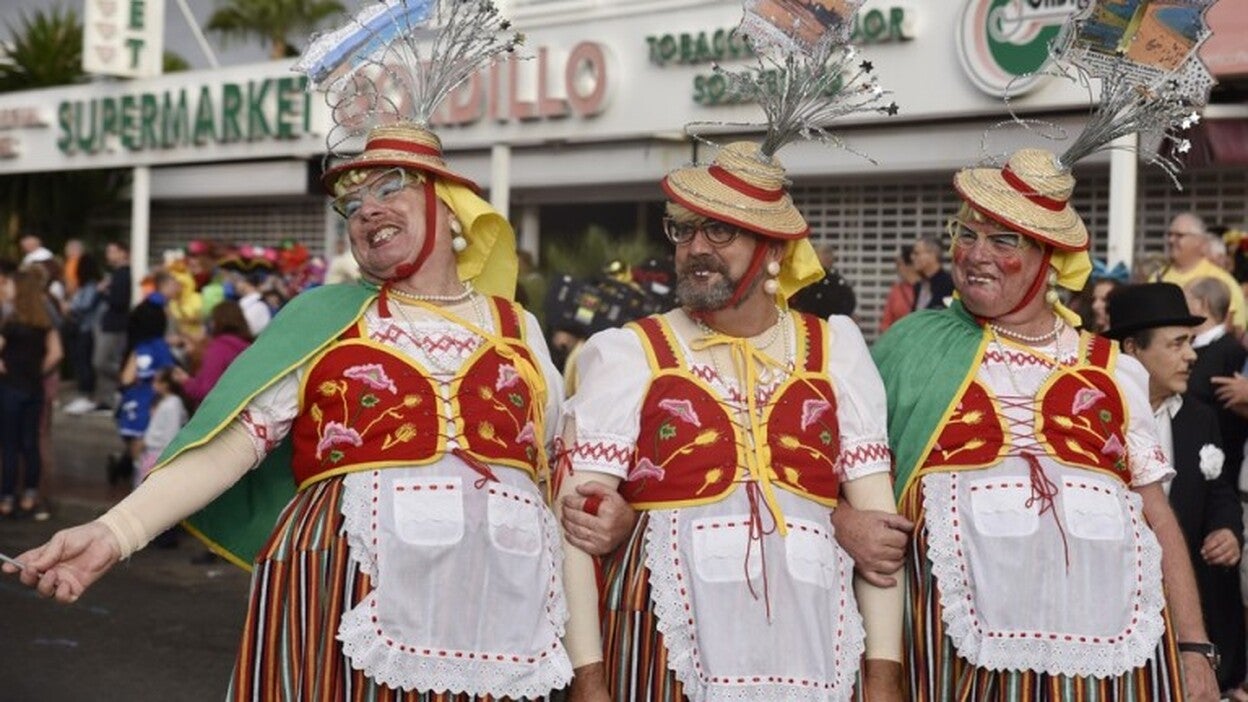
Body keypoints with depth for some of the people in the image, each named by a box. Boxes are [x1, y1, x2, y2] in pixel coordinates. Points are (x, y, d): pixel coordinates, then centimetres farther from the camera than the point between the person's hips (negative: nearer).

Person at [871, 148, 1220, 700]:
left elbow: (1157, 515, 12)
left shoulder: (1113, 372, 12)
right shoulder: (914, 346, 8)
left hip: (1114, 638, 2)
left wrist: (1194, 652, 7)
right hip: (966, 644, -1)